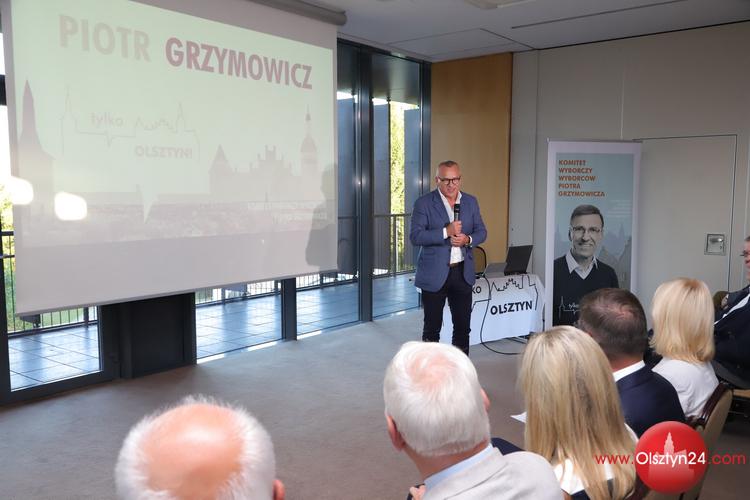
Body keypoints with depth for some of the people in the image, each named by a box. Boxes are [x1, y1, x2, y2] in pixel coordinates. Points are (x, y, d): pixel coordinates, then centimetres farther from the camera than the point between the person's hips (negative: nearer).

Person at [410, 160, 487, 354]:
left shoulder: (471, 202, 7)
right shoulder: (424, 203, -7)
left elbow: (481, 232, 10)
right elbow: (415, 236, -14)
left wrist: (467, 239, -12)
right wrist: (446, 232, -23)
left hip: (462, 272, 4)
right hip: (434, 274, -4)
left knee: (463, 325, 11)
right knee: (432, 327, 7)